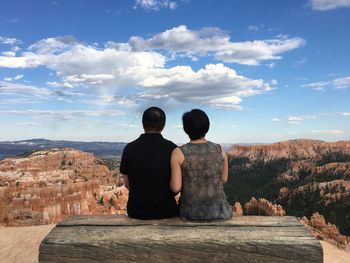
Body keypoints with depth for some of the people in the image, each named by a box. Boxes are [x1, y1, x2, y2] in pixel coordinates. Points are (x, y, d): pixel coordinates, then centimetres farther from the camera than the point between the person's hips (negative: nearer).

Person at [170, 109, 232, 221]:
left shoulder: (178, 153, -16)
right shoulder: (220, 150, -8)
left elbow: (176, 188, -15)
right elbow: (224, 179, 3)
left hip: (191, 213, -1)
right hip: (218, 211, 1)